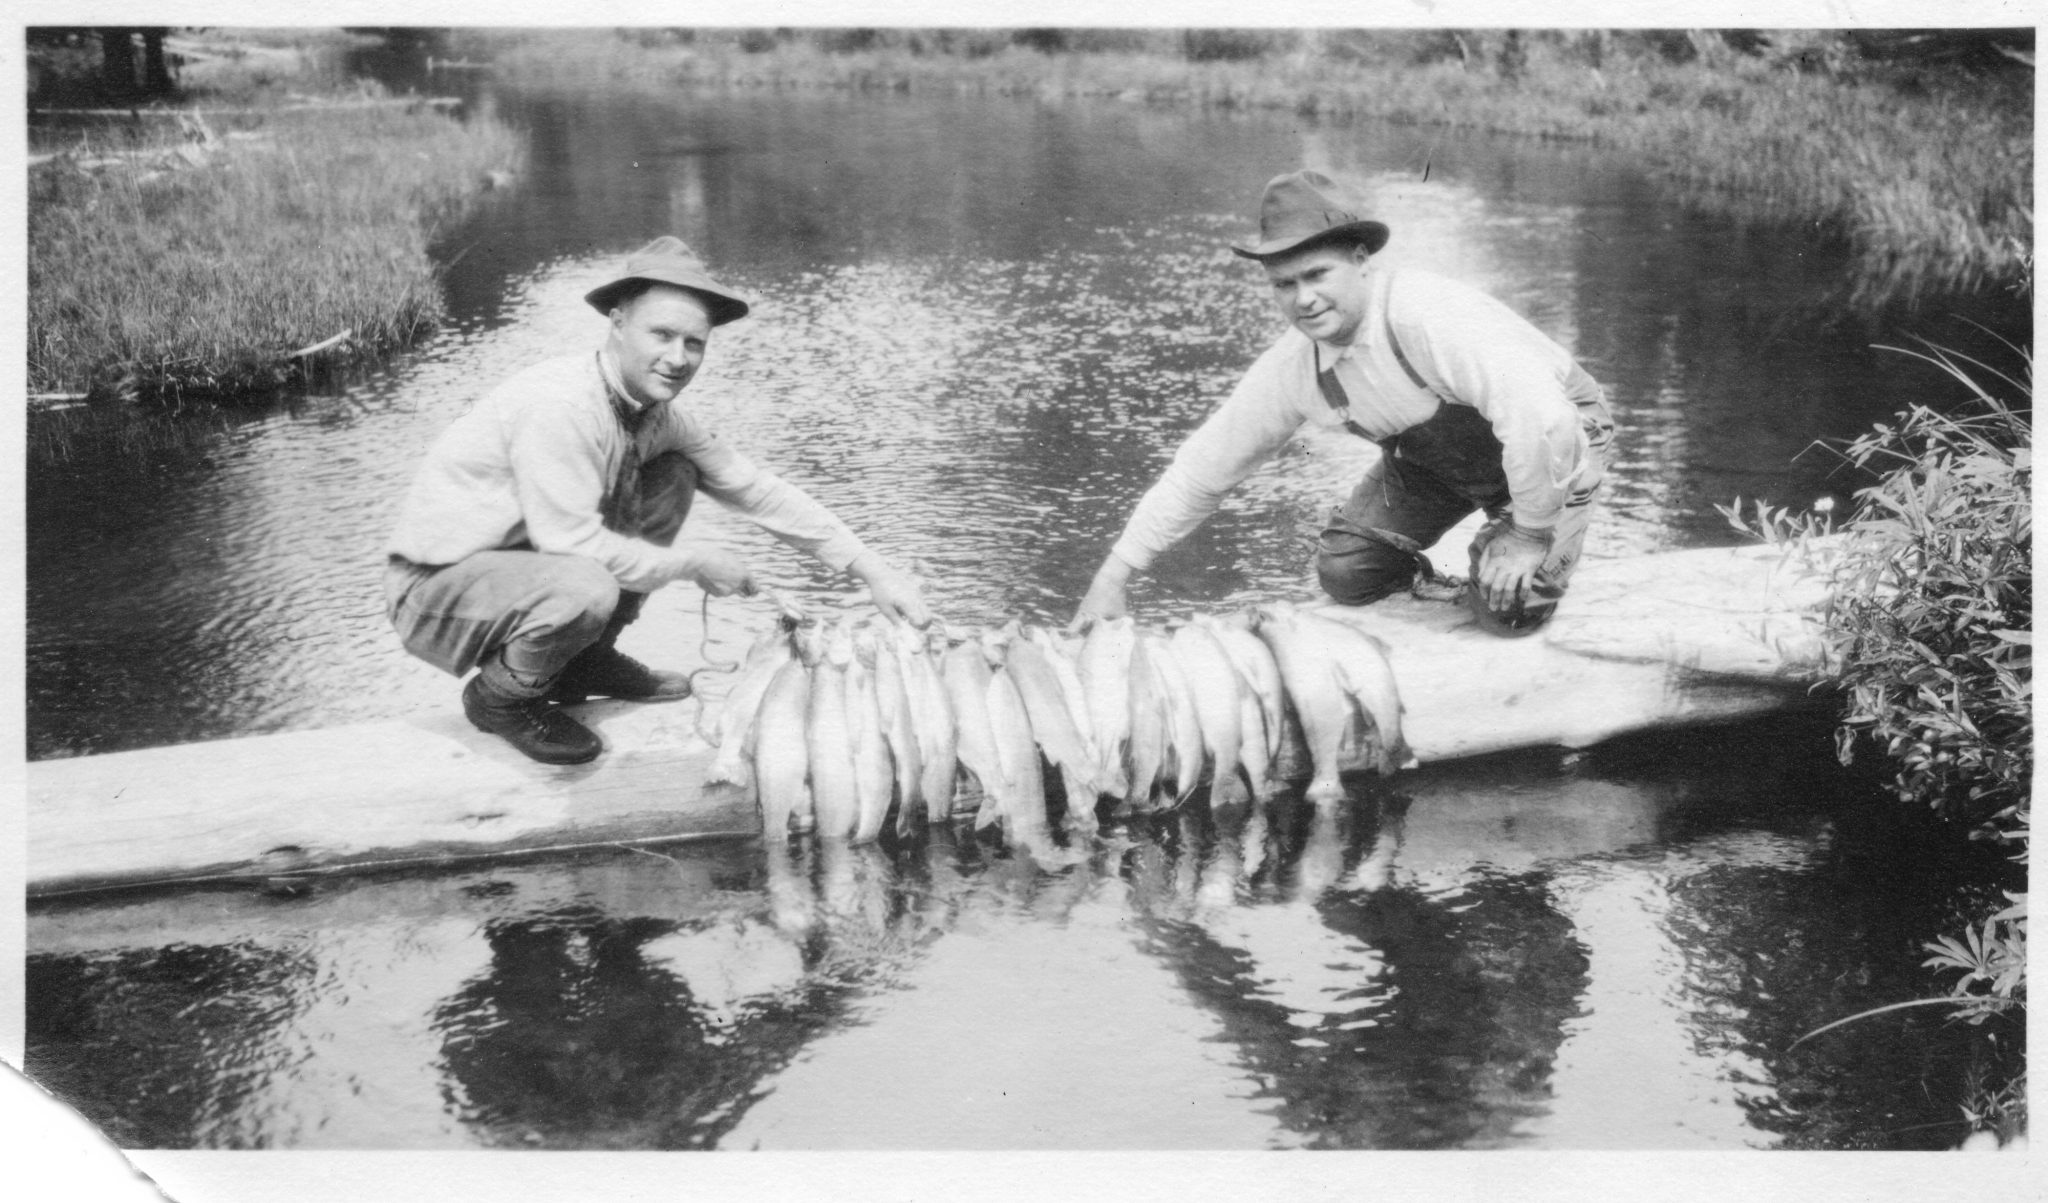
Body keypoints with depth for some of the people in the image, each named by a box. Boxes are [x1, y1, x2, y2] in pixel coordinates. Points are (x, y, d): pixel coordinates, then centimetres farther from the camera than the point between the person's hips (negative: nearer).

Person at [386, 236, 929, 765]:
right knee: (585, 589, -37)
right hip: (437, 586, -8)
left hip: (533, 558, 8)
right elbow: (572, 541, -30)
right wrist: (692, 562, -18)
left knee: (675, 477, 2)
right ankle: (502, 695, -3)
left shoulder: (658, 414, -2)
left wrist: (873, 570, -4)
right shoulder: (561, 404, -28)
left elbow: (756, 489, 2)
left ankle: (585, 660, 11)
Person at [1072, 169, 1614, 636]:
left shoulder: (1430, 318, -39)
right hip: (1431, 457, 6)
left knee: (1507, 612, -19)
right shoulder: (1290, 367, -16)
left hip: (1555, 446, -5)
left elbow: (1541, 416, -44)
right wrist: (1113, 578, -7)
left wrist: (1530, 533, -31)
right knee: (1345, 573, -7)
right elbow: (1203, 467, -6)